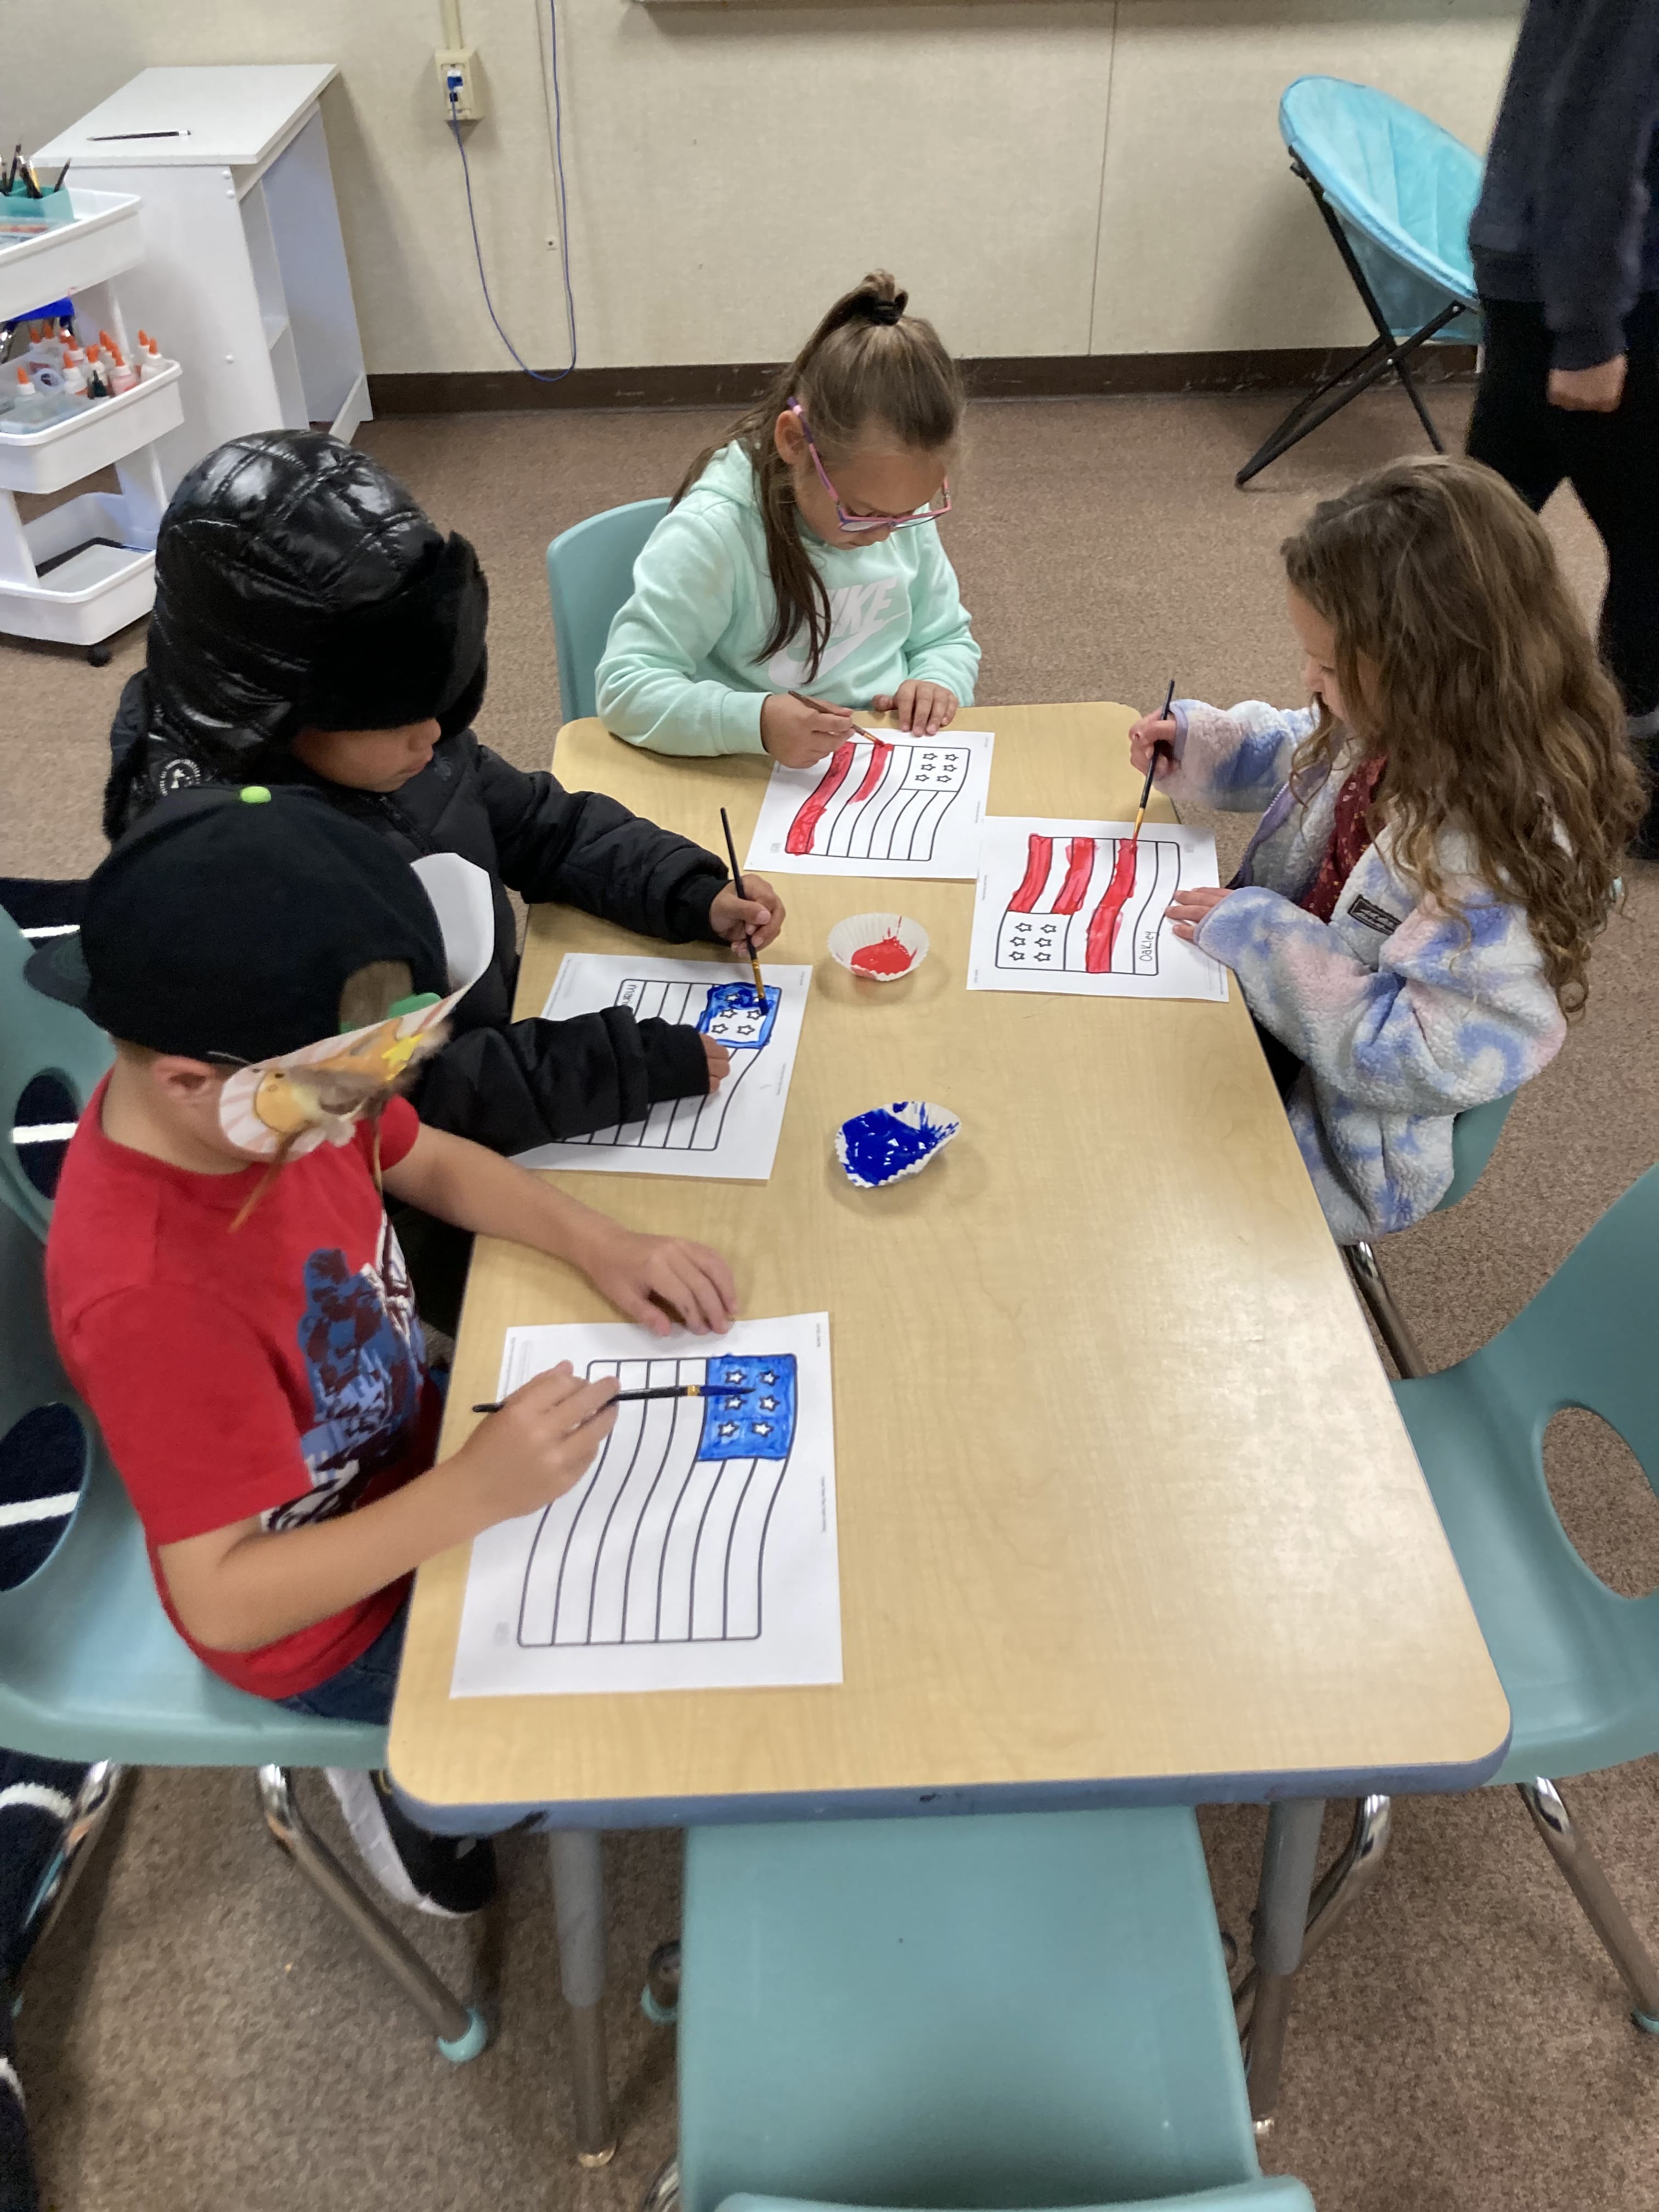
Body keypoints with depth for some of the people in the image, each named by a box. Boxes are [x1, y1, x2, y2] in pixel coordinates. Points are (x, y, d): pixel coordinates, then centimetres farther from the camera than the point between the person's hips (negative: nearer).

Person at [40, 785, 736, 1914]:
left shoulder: (275, 1082, -19)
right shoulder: (149, 1295, -39)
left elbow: (436, 1164, 0)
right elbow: (221, 1603, -32)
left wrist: (600, 1244, -14)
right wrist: (475, 1492, -41)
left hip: (405, 1451, 7)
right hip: (332, 1618, -6)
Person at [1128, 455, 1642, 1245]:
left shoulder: (1506, 848, -33)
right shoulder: (1395, 727, -8)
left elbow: (1430, 1055, -32)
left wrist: (1263, 941, -29)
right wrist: (1196, 740, 0)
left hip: (1345, 1141, -8)